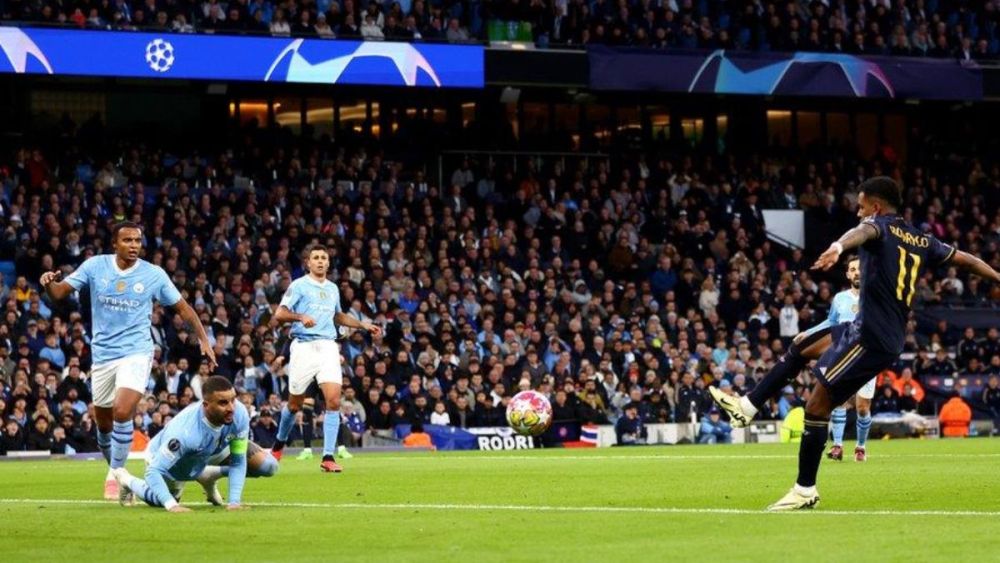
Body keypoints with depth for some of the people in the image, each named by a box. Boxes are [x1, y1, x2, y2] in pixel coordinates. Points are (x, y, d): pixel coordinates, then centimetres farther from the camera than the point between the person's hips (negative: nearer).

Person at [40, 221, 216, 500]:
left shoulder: (154, 274, -4)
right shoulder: (95, 266, -2)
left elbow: (182, 307, 6)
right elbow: (59, 292, -2)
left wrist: (203, 340, 0)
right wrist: (49, 283, -25)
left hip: (136, 352, -3)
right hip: (103, 353, 3)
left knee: (122, 414, -20)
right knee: (103, 422, 10)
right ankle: (113, 467, 35)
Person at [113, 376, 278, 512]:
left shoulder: (239, 414, -35)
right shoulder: (185, 431, -48)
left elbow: (238, 462, -23)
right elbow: (154, 471, -45)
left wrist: (234, 501, -32)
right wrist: (172, 505, -56)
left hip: (215, 450, 4)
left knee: (268, 465, -8)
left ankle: (208, 475, 17)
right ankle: (126, 479, 41)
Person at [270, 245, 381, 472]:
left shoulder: (333, 288, 17)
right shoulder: (299, 286, 0)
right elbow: (279, 314, -9)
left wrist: (363, 324, 25)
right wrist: (301, 317, -27)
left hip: (328, 347, 4)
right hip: (304, 347, -4)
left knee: (333, 400, -13)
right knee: (295, 404, 7)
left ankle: (328, 457, -12)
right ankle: (279, 444, 35)